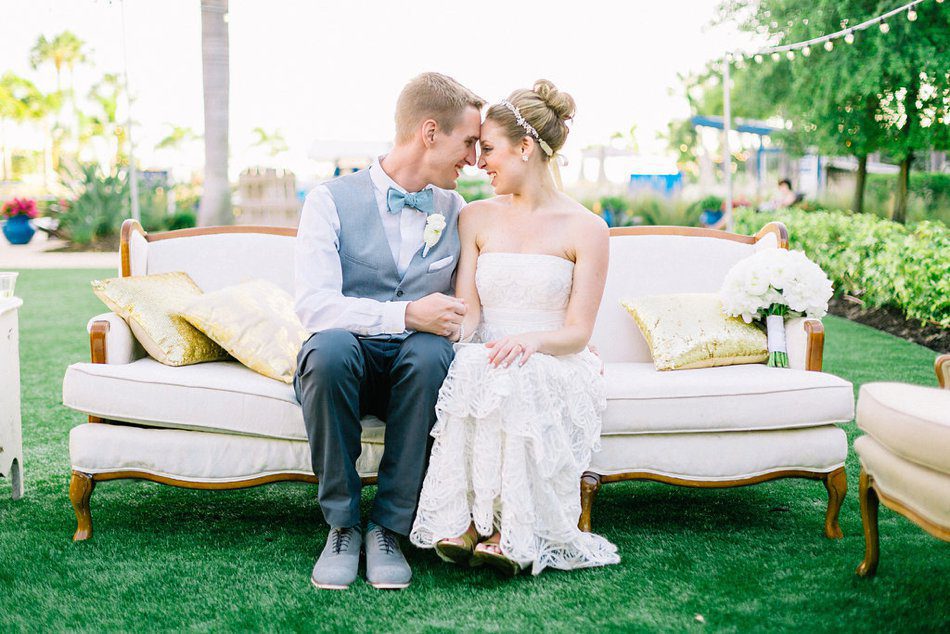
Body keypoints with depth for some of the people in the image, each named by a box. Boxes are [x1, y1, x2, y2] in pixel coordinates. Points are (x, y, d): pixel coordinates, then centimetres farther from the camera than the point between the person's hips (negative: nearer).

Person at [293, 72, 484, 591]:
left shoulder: (454, 209, 10)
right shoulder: (331, 200, -4)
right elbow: (314, 304, -16)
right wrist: (406, 314, -26)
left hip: (412, 368, 2)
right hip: (344, 363, -2)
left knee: (430, 350, -33)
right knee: (331, 347, -37)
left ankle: (388, 528, -21)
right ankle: (342, 524, -19)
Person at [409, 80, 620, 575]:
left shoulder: (585, 228, 0)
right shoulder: (475, 218, 12)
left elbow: (578, 331, -3)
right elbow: (467, 312, 4)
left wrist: (530, 340, -25)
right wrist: (451, 335, -20)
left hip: (554, 365, -2)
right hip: (486, 358, 2)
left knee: (515, 380, -37)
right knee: (469, 367, -34)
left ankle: (514, 533, -28)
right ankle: (460, 520, -33)